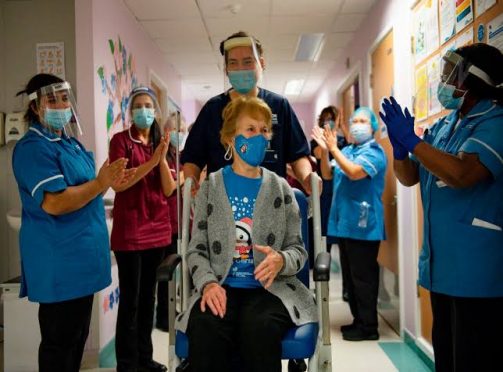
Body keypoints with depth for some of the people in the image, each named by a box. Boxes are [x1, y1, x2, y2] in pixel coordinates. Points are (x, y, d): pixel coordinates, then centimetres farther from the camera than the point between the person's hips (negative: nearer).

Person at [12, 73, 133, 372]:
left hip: (82, 255, 10)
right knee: (60, 341, 4)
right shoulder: (34, 147, -16)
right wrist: (100, 183, -23)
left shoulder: (70, 142, 14)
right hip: (59, 261, -10)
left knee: (78, 335, 20)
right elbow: (54, 203, -26)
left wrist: (108, 182, 8)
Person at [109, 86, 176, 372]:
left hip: (158, 227, 5)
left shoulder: (161, 143, 13)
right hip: (130, 229, -5)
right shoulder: (121, 140, -2)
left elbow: (169, 189, 4)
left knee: (148, 296, 13)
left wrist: (163, 158, -10)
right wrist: (152, 161, -20)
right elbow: (118, 183, -14)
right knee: (130, 298, -2)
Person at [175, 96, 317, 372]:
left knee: (259, 327, -32)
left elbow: (298, 250, 7)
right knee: (205, 328, -32)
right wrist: (208, 283, -17)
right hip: (222, 287, 0)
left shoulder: (280, 188, 7)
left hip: (270, 288, 1)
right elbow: (196, 249, 3)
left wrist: (281, 261, -17)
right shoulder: (211, 186, 6)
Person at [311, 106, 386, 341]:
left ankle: (368, 326, 9)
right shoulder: (346, 151, 14)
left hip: (363, 224, -8)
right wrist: (324, 151, -3)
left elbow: (354, 172, -23)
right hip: (345, 222, 8)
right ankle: (358, 320, 27)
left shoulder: (374, 152, -9)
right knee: (350, 275, 15)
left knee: (363, 276, -2)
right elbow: (328, 175, 12)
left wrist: (333, 148, -18)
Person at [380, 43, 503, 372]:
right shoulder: (443, 127, 13)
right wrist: (398, 145, -4)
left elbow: (461, 173, -29)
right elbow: (409, 177, 15)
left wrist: (411, 139, -22)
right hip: (441, 265, 8)